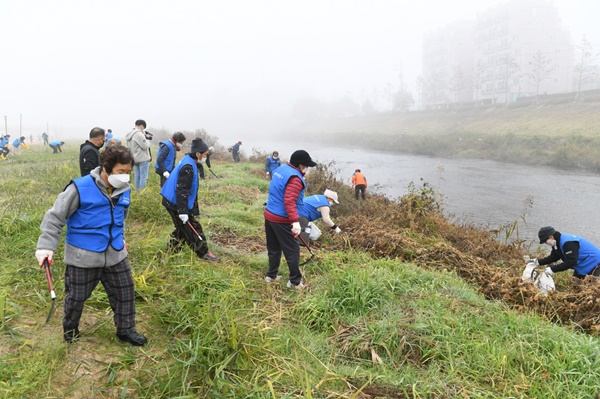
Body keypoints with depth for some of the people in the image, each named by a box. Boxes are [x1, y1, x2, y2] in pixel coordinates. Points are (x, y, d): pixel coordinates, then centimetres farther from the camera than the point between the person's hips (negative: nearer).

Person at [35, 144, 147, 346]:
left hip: (115, 255, 5)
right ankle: (70, 330, 40)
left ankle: (126, 330, 31)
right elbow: (55, 217, -13)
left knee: (125, 292, 12)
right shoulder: (80, 188, -18)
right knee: (77, 297, 13)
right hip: (83, 257, -5)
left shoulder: (123, 190, 1)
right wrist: (46, 246, -16)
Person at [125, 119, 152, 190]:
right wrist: (147, 139, 0)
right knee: (143, 177, -3)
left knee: (136, 176, 14)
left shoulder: (130, 134, 10)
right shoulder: (139, 134, -20)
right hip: (142, 158, -9)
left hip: (134, 158, 9)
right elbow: (145, 146, -18)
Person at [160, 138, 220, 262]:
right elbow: (182, 190, -26)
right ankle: (203, 254, 12)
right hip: (176, 203, -10)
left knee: (182, 229, 19)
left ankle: (171, 252, 27)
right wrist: (183, 211, -25)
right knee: (193, 229, 1)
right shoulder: (188, 167, -23)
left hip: (173, 201, 10)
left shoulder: (188, 161, 9)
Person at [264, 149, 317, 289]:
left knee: (273, 248, 20)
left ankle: (271, 275, 30)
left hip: (269, 215, 9)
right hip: (282, 220, -9)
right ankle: (295, 281, 10)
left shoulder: (281, 169, 9)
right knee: (292, 250, 2)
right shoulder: (295, 178, -20)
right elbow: (289, 201, -29)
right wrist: (295, 221, -34)